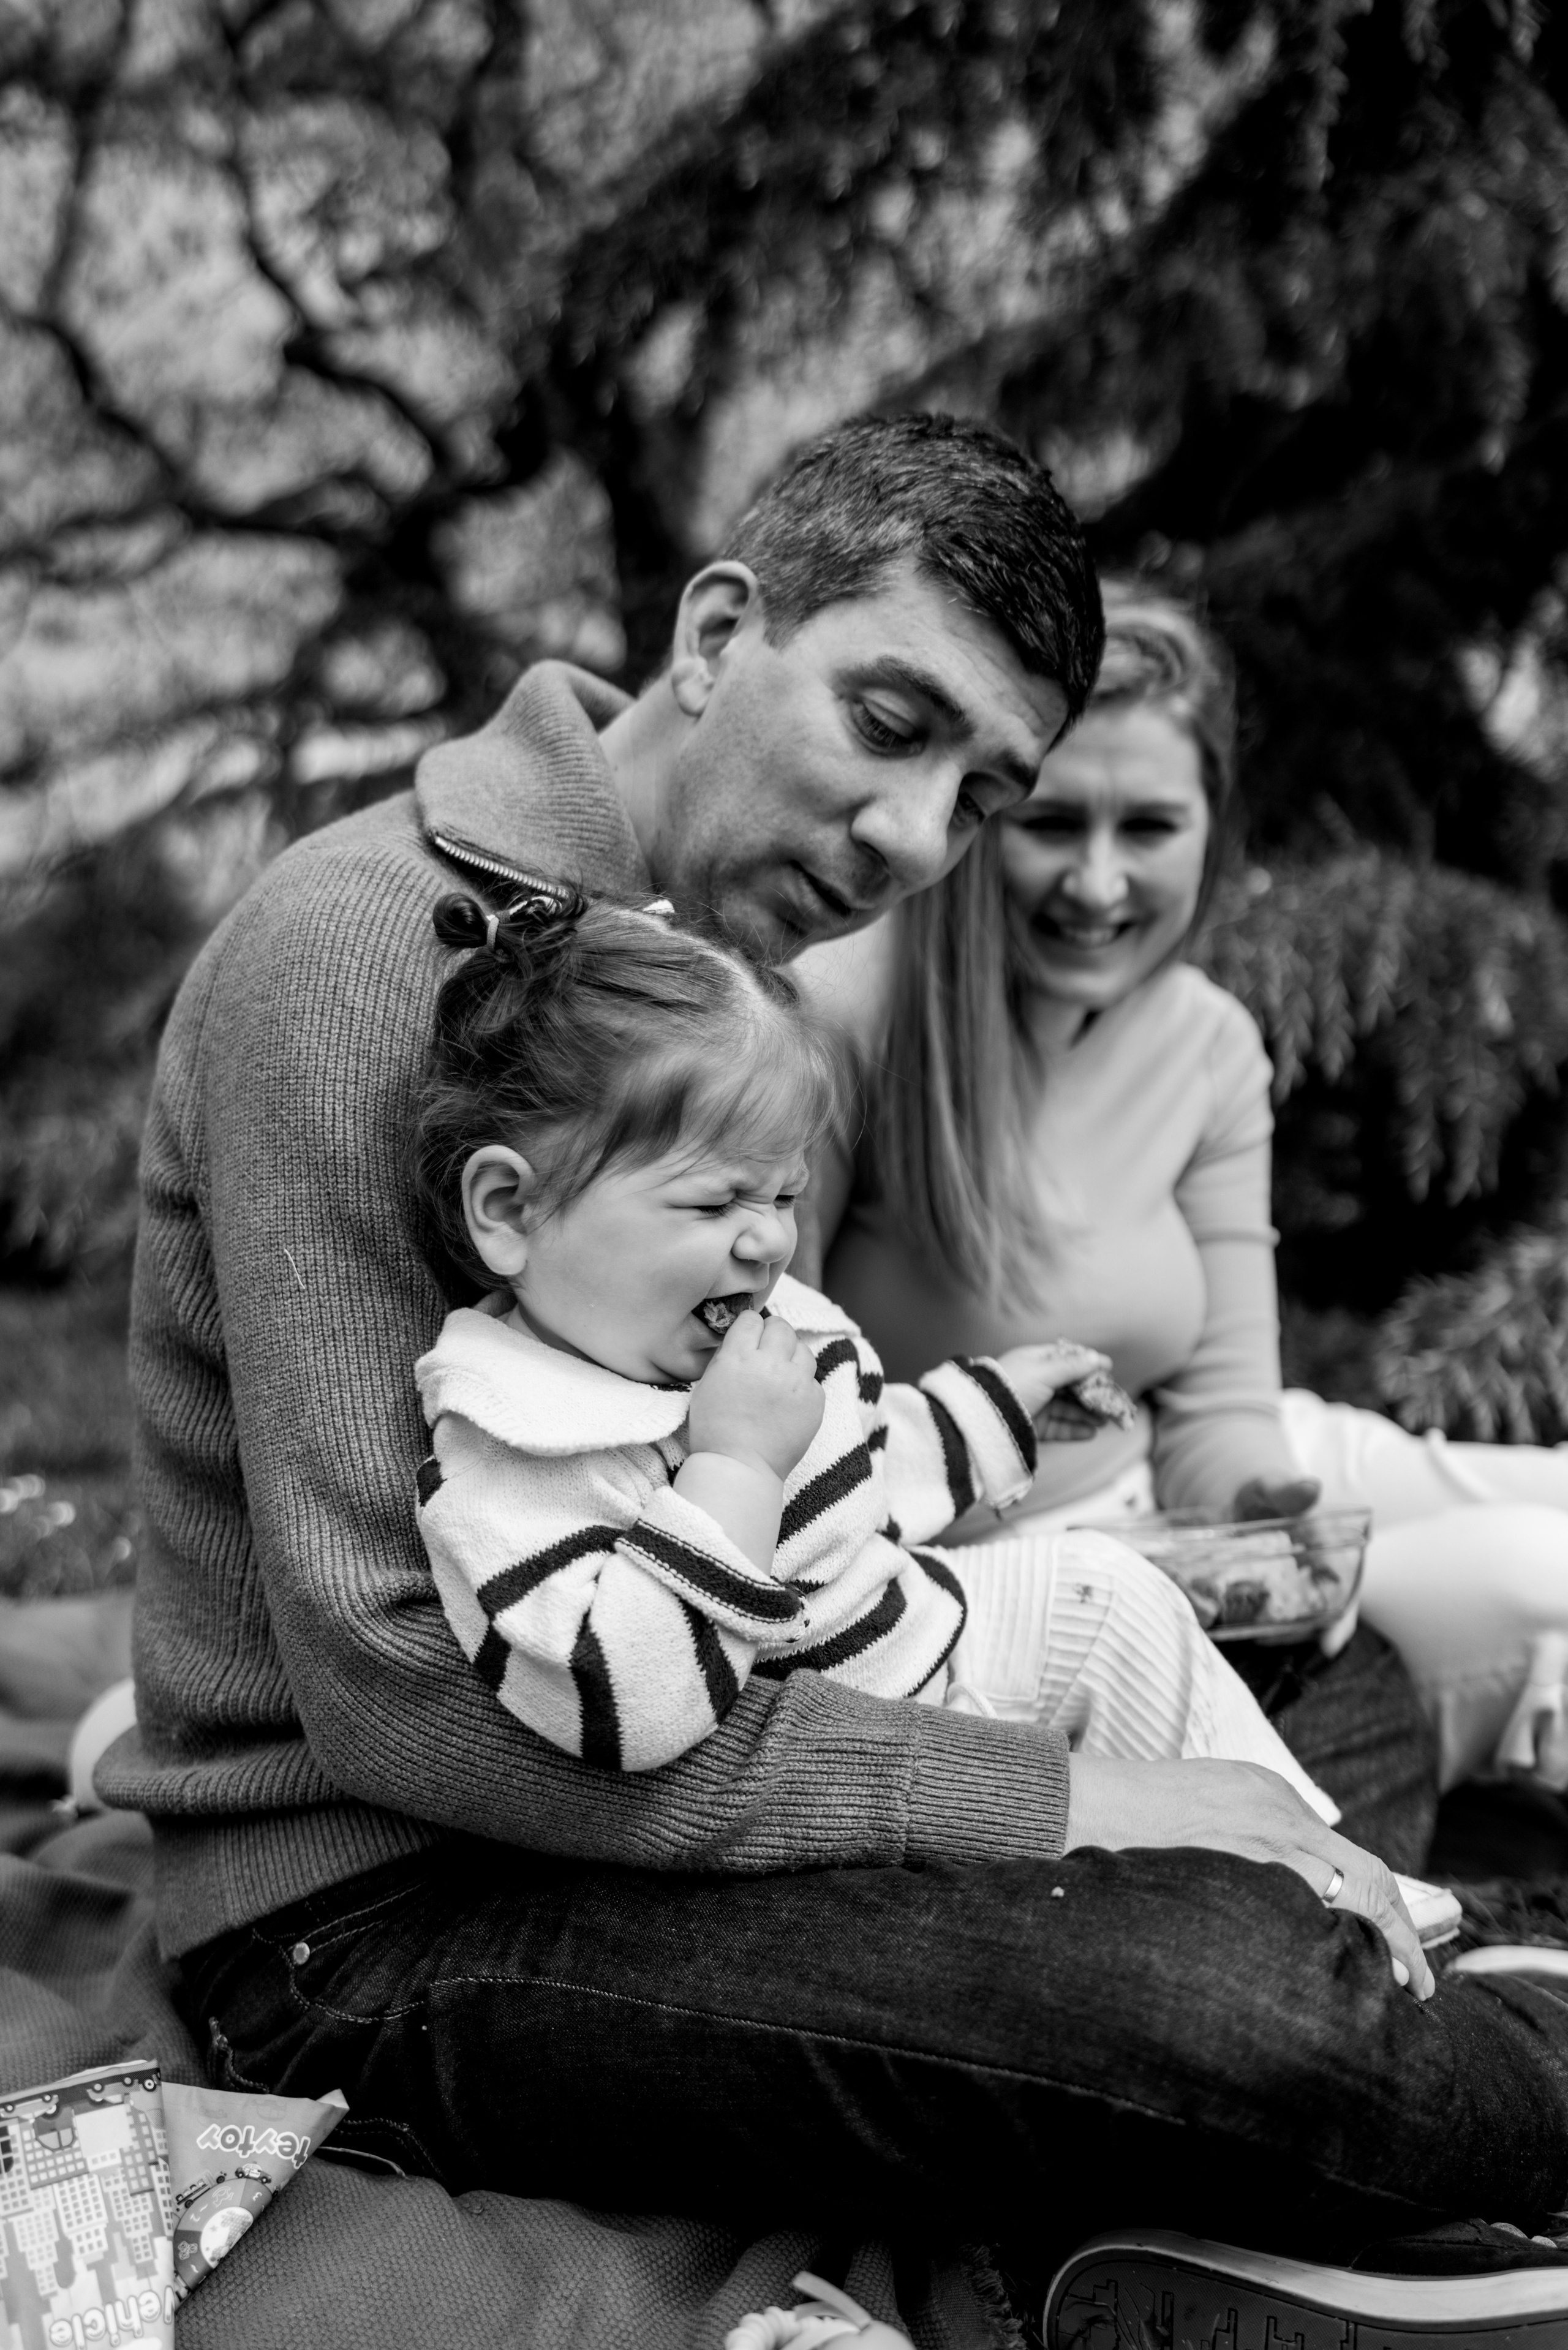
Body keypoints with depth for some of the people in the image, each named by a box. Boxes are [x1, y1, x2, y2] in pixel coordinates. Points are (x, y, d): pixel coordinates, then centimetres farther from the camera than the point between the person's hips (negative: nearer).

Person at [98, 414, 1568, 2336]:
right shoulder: (359, 954, -17)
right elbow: (397, 1679, -25)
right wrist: (1043, 1798, -24)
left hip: (603, 1801, 9)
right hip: (370, 1916, -9)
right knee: (1247, 2001, -24)